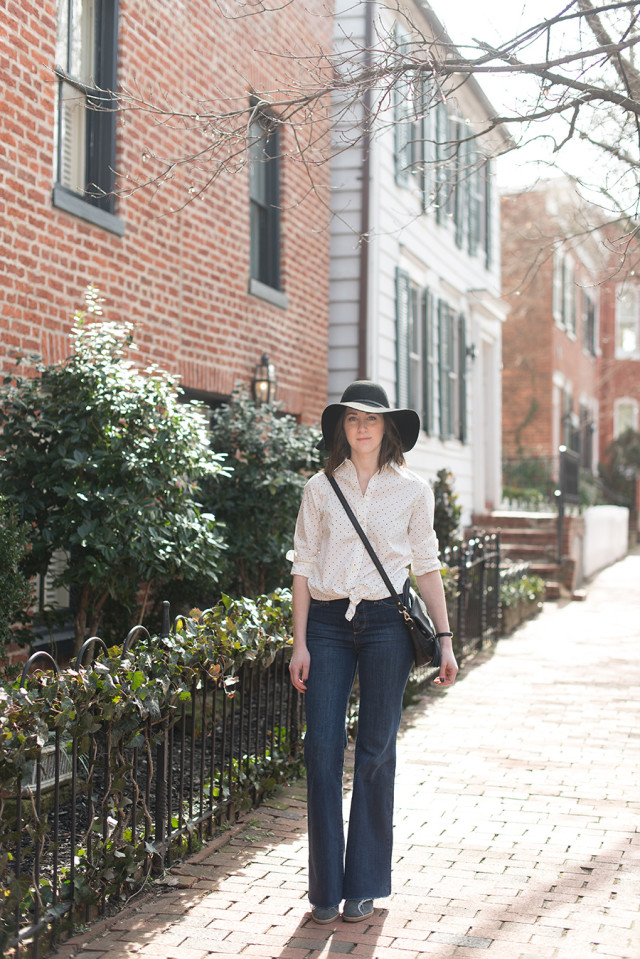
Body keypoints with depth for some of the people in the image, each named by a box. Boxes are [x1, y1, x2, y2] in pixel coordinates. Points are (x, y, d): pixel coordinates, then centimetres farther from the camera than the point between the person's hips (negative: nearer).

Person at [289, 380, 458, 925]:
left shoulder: (412, 491, 5)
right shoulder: (320, 488, 5)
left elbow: (427, 568, 8)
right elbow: (303, 567, 6)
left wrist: (445, 641, 4)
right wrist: (300, 644, 1)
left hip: (386, 624, 0)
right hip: (327, 624, 1)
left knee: (376, 752, 4)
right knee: (323, 750, -2)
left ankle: (364, 885, 16)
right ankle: (326, 888, 10)